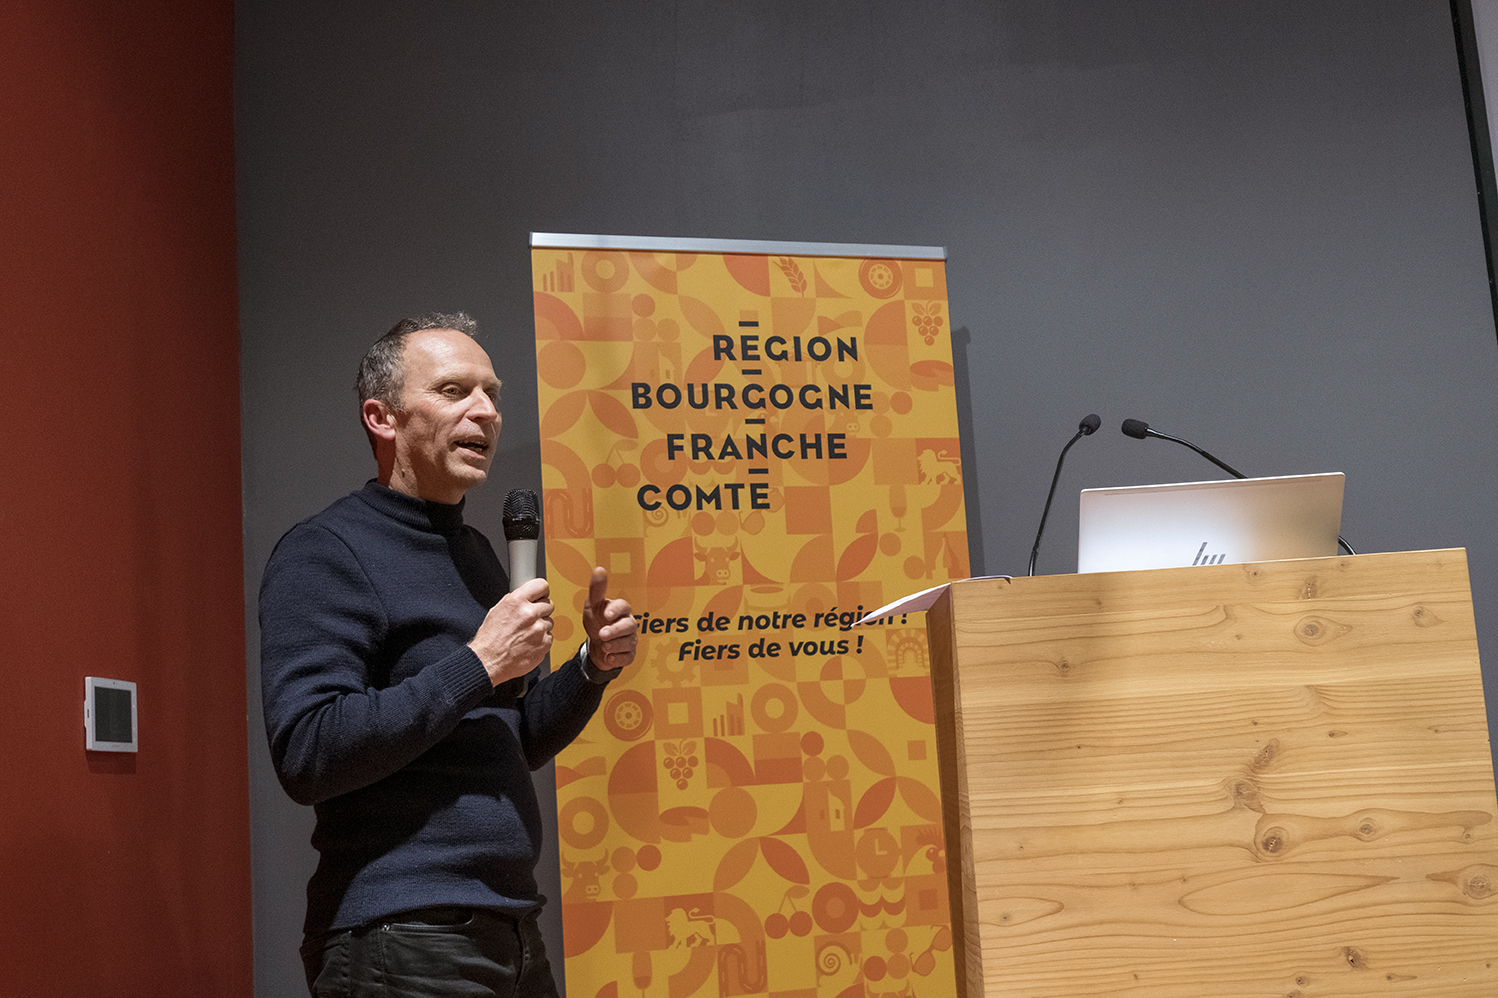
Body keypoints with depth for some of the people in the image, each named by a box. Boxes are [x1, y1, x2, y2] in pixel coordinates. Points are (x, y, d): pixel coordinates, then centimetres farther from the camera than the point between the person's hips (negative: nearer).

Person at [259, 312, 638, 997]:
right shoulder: (324, 553, -10)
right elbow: (307, 754, -22)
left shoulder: (477, 554, 14)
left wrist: (594, 665, 3)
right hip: (397, 940, -8)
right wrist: (477, 665, -20)